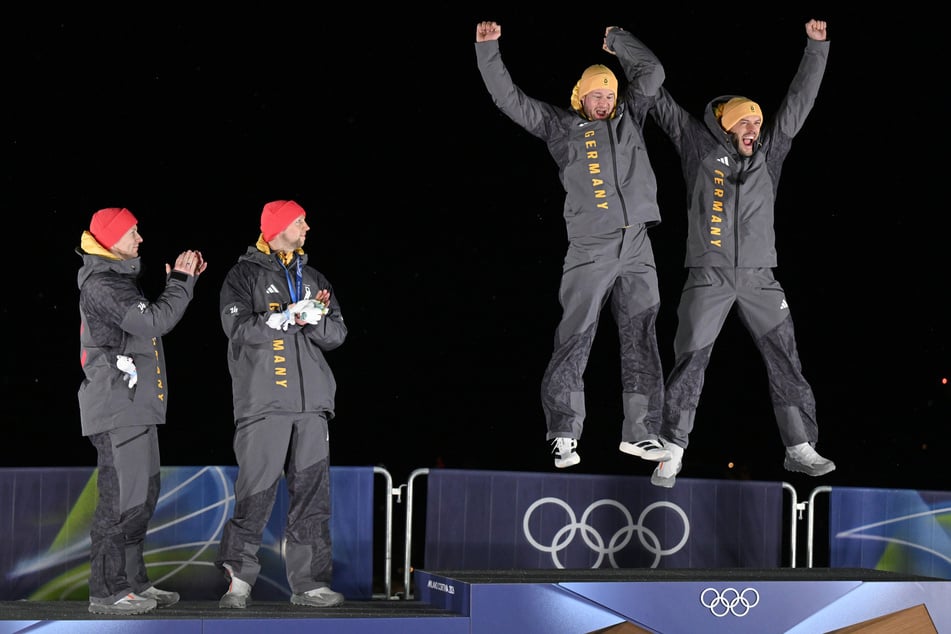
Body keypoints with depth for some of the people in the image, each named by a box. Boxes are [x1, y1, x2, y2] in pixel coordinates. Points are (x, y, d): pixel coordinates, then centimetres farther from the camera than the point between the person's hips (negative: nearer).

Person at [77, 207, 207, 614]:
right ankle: (106, 592, -5)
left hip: (136, 405, 11)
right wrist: (180, 282, -8)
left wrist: (183, 280, 16)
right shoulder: (101, 285, -13)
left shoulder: (118, 279, 19)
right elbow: (155, 322, -21)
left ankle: (133, 582, 21)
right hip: (117, 408, -11)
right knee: (121, 496, -9)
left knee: (143, 494, 14)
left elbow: (149, 323, 24)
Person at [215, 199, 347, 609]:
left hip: (311, 404, 5)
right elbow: (238, 328, -11)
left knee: (312, 494, 3)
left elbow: (337, 334, 11)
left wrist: (316, 321, -9)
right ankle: (239, 577, 4)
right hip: (263, 401, -5)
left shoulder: (313, 279, 19)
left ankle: (308, 581, 7)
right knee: (255, 494, -7)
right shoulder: (244, 275, 4)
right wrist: (288, 315, -18)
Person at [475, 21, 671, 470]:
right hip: (589, 251, -3)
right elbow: (509, 98, 8)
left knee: (641, 341, 4)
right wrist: (487, 50, 2)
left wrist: (617, 39, 22)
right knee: (574, 341, -7)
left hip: (637, 250, 3)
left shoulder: (629, 119, 18)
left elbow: (652, 73, 18)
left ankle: (640, 432, 10)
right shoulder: (560, 125, 10)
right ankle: (564, 436, -2)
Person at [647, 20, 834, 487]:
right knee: (689, 363, -4)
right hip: (708, 276, -3)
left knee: (785, 361, 0)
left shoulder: (768, 151, 13)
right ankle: (672, 452, 3)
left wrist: (816, 46, 10)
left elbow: (799, 101, 14)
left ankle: (799, 448, 6)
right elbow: (661, 101, 8)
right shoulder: (699, 145, 5)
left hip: (759, 277, 3)